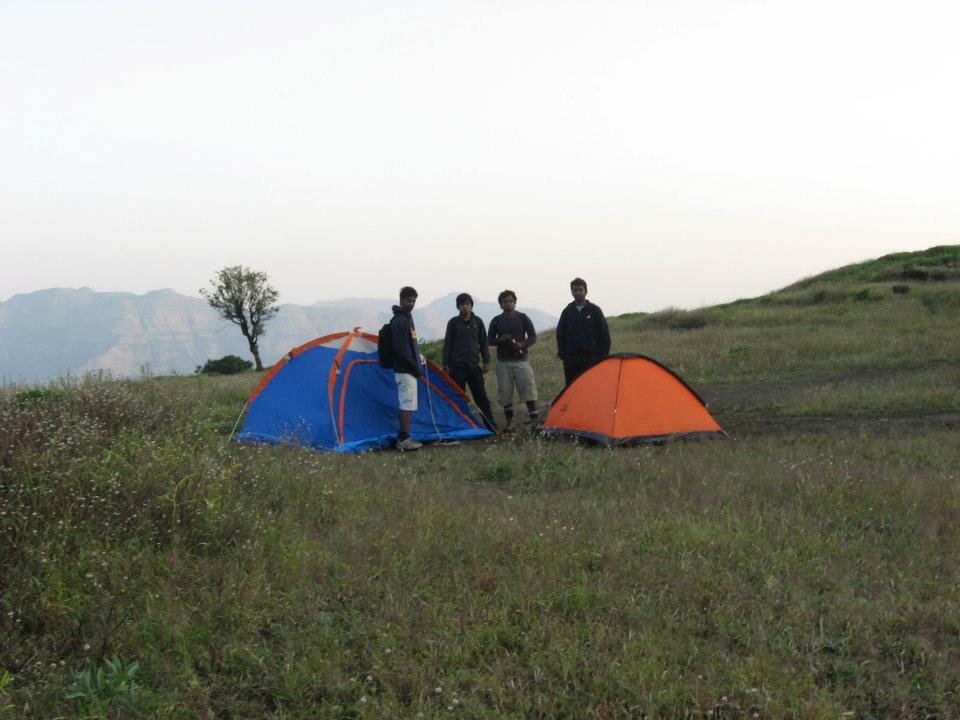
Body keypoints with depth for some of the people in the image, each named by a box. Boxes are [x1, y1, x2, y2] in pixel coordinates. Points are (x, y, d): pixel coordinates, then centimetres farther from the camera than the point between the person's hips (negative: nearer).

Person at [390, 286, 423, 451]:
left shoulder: (407, 318, 17)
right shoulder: (399, 321, -15)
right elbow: (402, 350, -20)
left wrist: (417, 365, 16)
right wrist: (416, 367, -15)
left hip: (409, 369, 10)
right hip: (405, 370, -10)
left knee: (407, 404, 11)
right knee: (408, 403, -9)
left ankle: (403, 438, 15)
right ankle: (404, 439, -7)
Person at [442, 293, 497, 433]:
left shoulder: (478, 322, 8)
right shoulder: (453, 322, 1)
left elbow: (484, 343, 13)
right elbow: (447, 344, 2)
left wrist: (486, 362, 6)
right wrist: (446, 365, -2)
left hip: (474, 366, 2)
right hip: (457, 366, -2)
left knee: (482, 397, 0)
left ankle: (491, 426, 2)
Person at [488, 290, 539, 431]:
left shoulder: (523, 318, 3)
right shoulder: (496, 321, 6)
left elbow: (533, 337, 4)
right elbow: (490, 340, 9)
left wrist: (522, 344, -15)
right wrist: (501, 340, -12)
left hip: (521, 361, -2)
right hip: (503, 362, 2)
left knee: (528, 389, -10)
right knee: (505, 392, 3)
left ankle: (535, 419, -6)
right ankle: (509, 422, 15)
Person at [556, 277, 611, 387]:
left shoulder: (594, 310, 2)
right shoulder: (567, 311, 9)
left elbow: (604, 335, 3)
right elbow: (560, 335, 13)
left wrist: (602, 356, -3)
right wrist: (563, 355, 4)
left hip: (591, 359, -2)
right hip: (571, 360, 2)